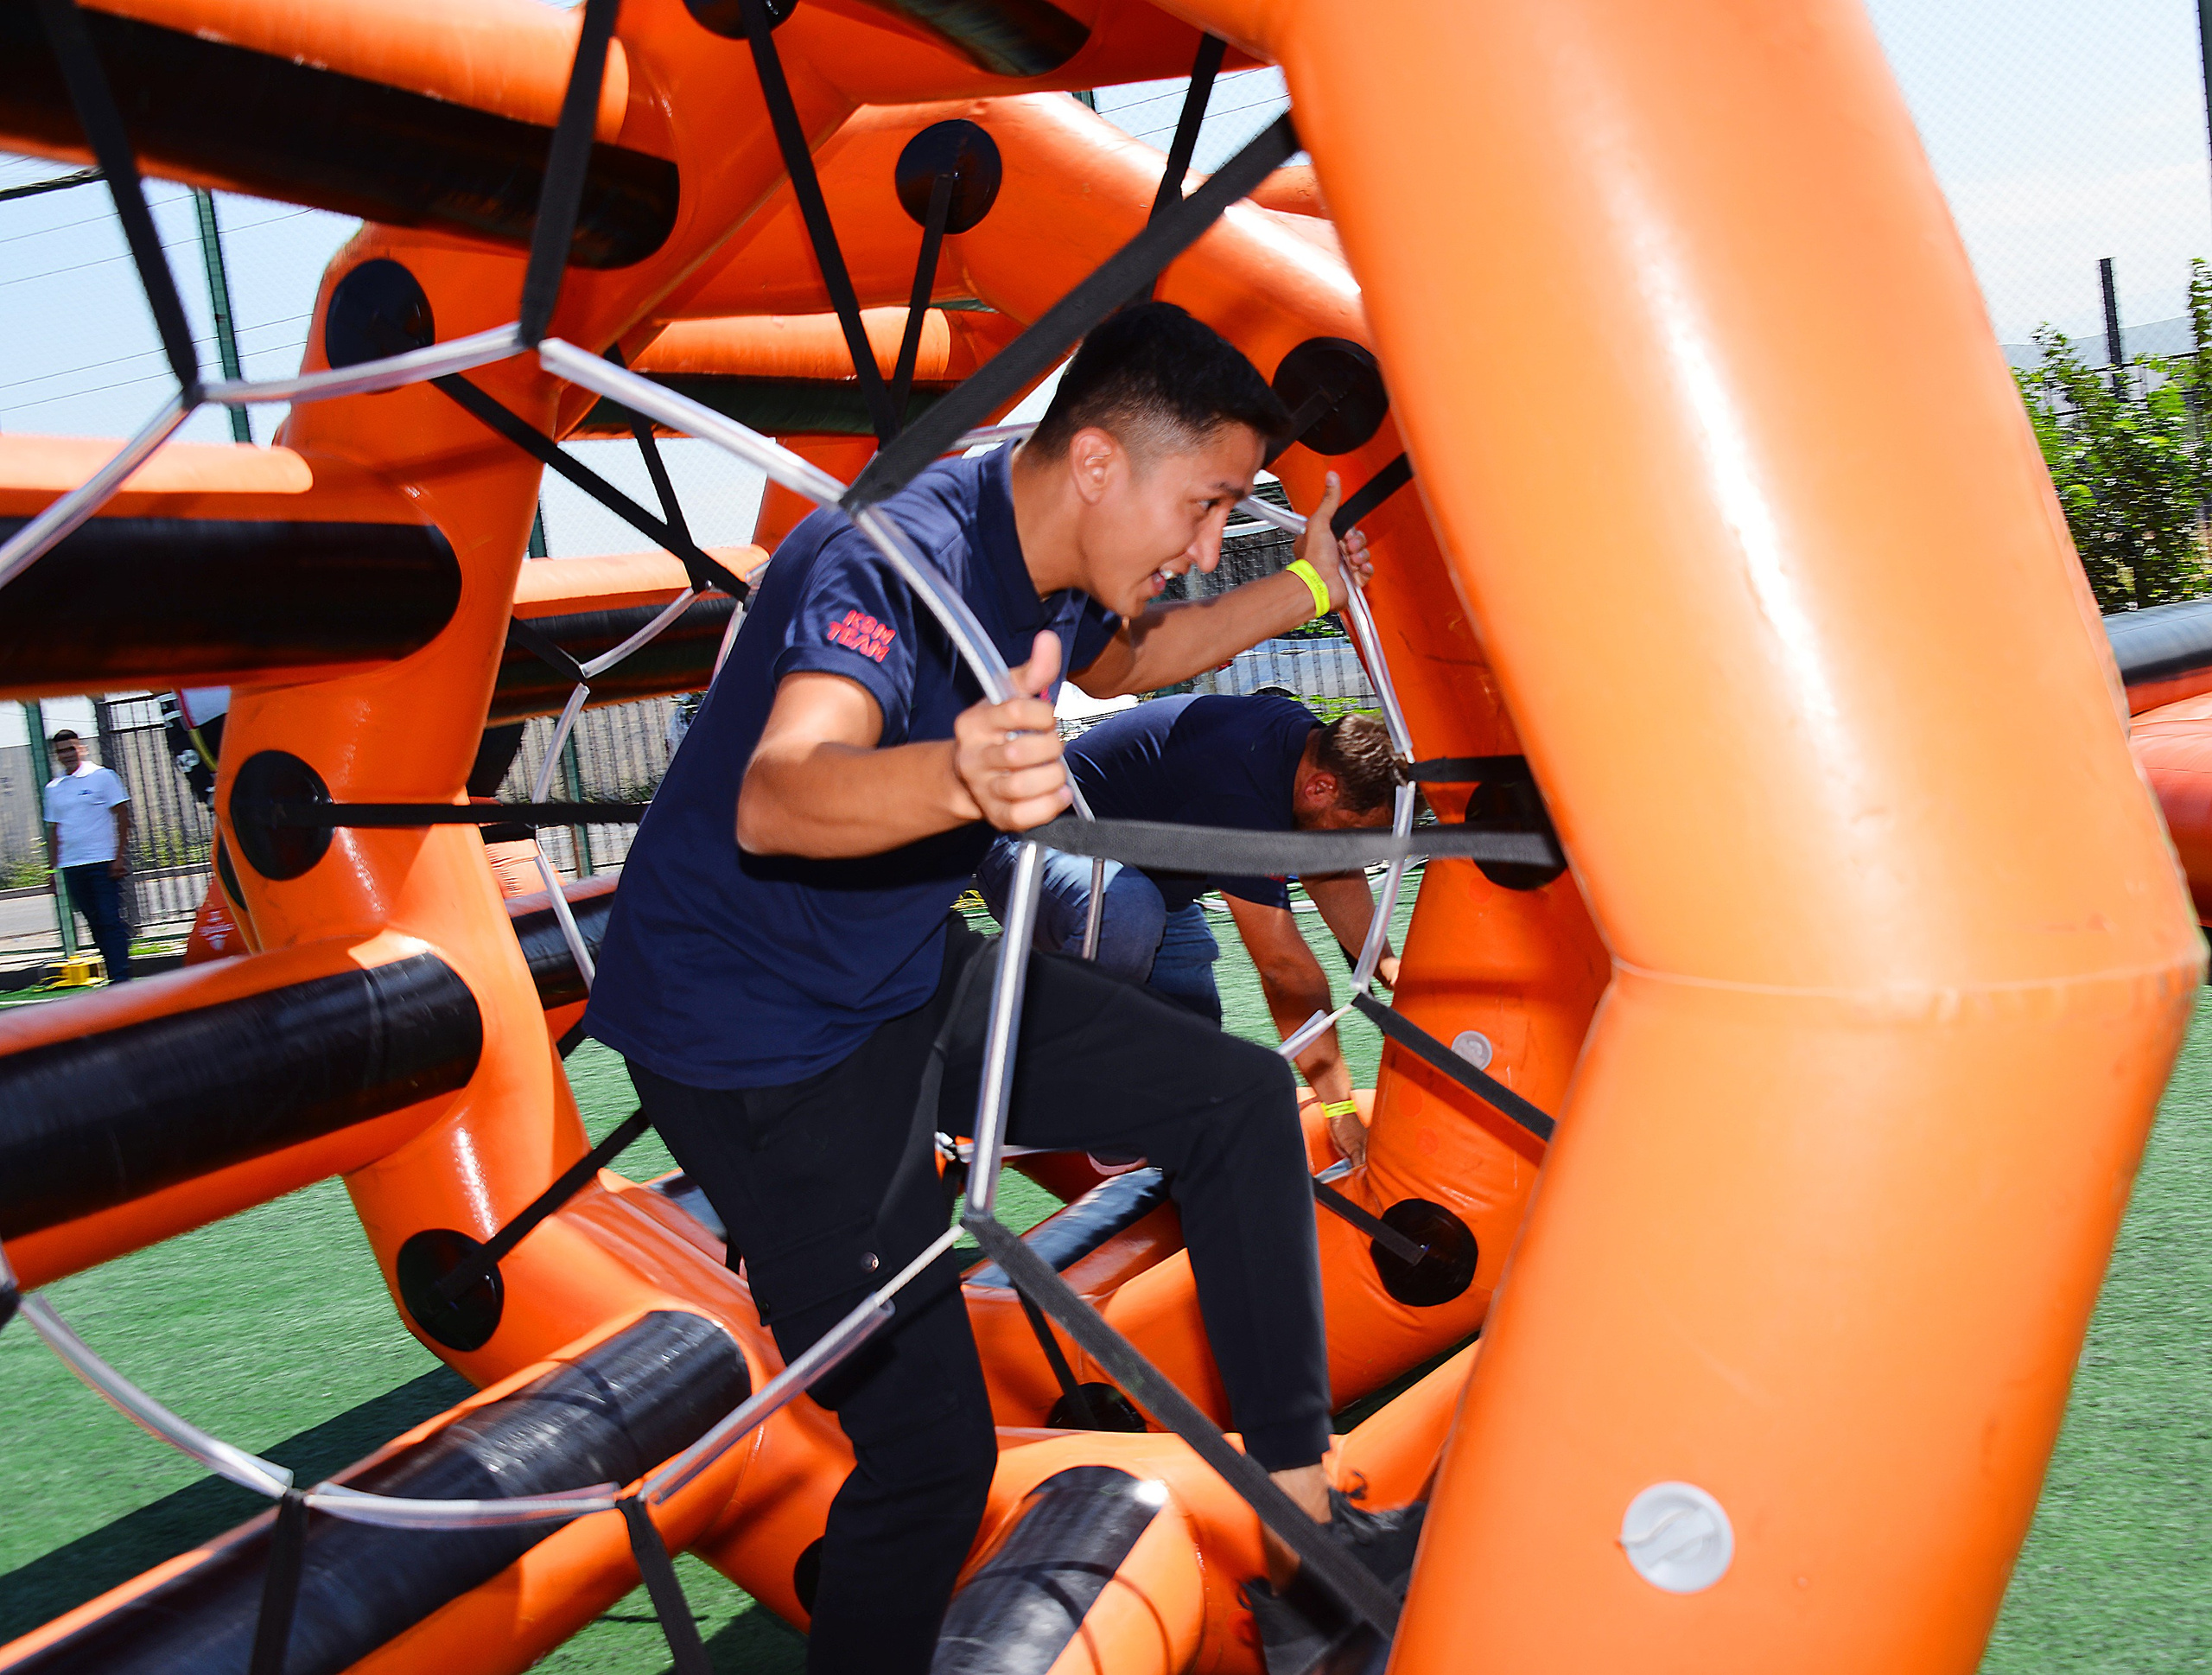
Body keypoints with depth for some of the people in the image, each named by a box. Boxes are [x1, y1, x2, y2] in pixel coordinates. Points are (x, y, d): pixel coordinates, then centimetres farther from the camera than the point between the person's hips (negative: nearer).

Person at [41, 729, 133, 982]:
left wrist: (119, 857, -10)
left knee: (111, 921, -9)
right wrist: (54, 868, 13)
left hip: (103, 862, -5)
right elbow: (54, 830, 19)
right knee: (95, 924, 7)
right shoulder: (53, 788, 13)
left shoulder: (102, 776, 0)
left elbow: (122, 817, -3)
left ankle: (121, 978, -12)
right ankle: (114, 976, 12)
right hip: (71, 866, 5)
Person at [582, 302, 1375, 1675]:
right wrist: (961, 777, -67)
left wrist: (1308, 588, 15)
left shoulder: (1058, 575, -1)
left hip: (909, 978, 9)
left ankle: (1300, 1506, 11)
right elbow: (774, 799, -47)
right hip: (754, 1033, -9)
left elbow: (1120, 660, 25)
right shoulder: (896, 559, -28)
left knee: (1238, 1099, 3)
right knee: (928, 1439, -10)